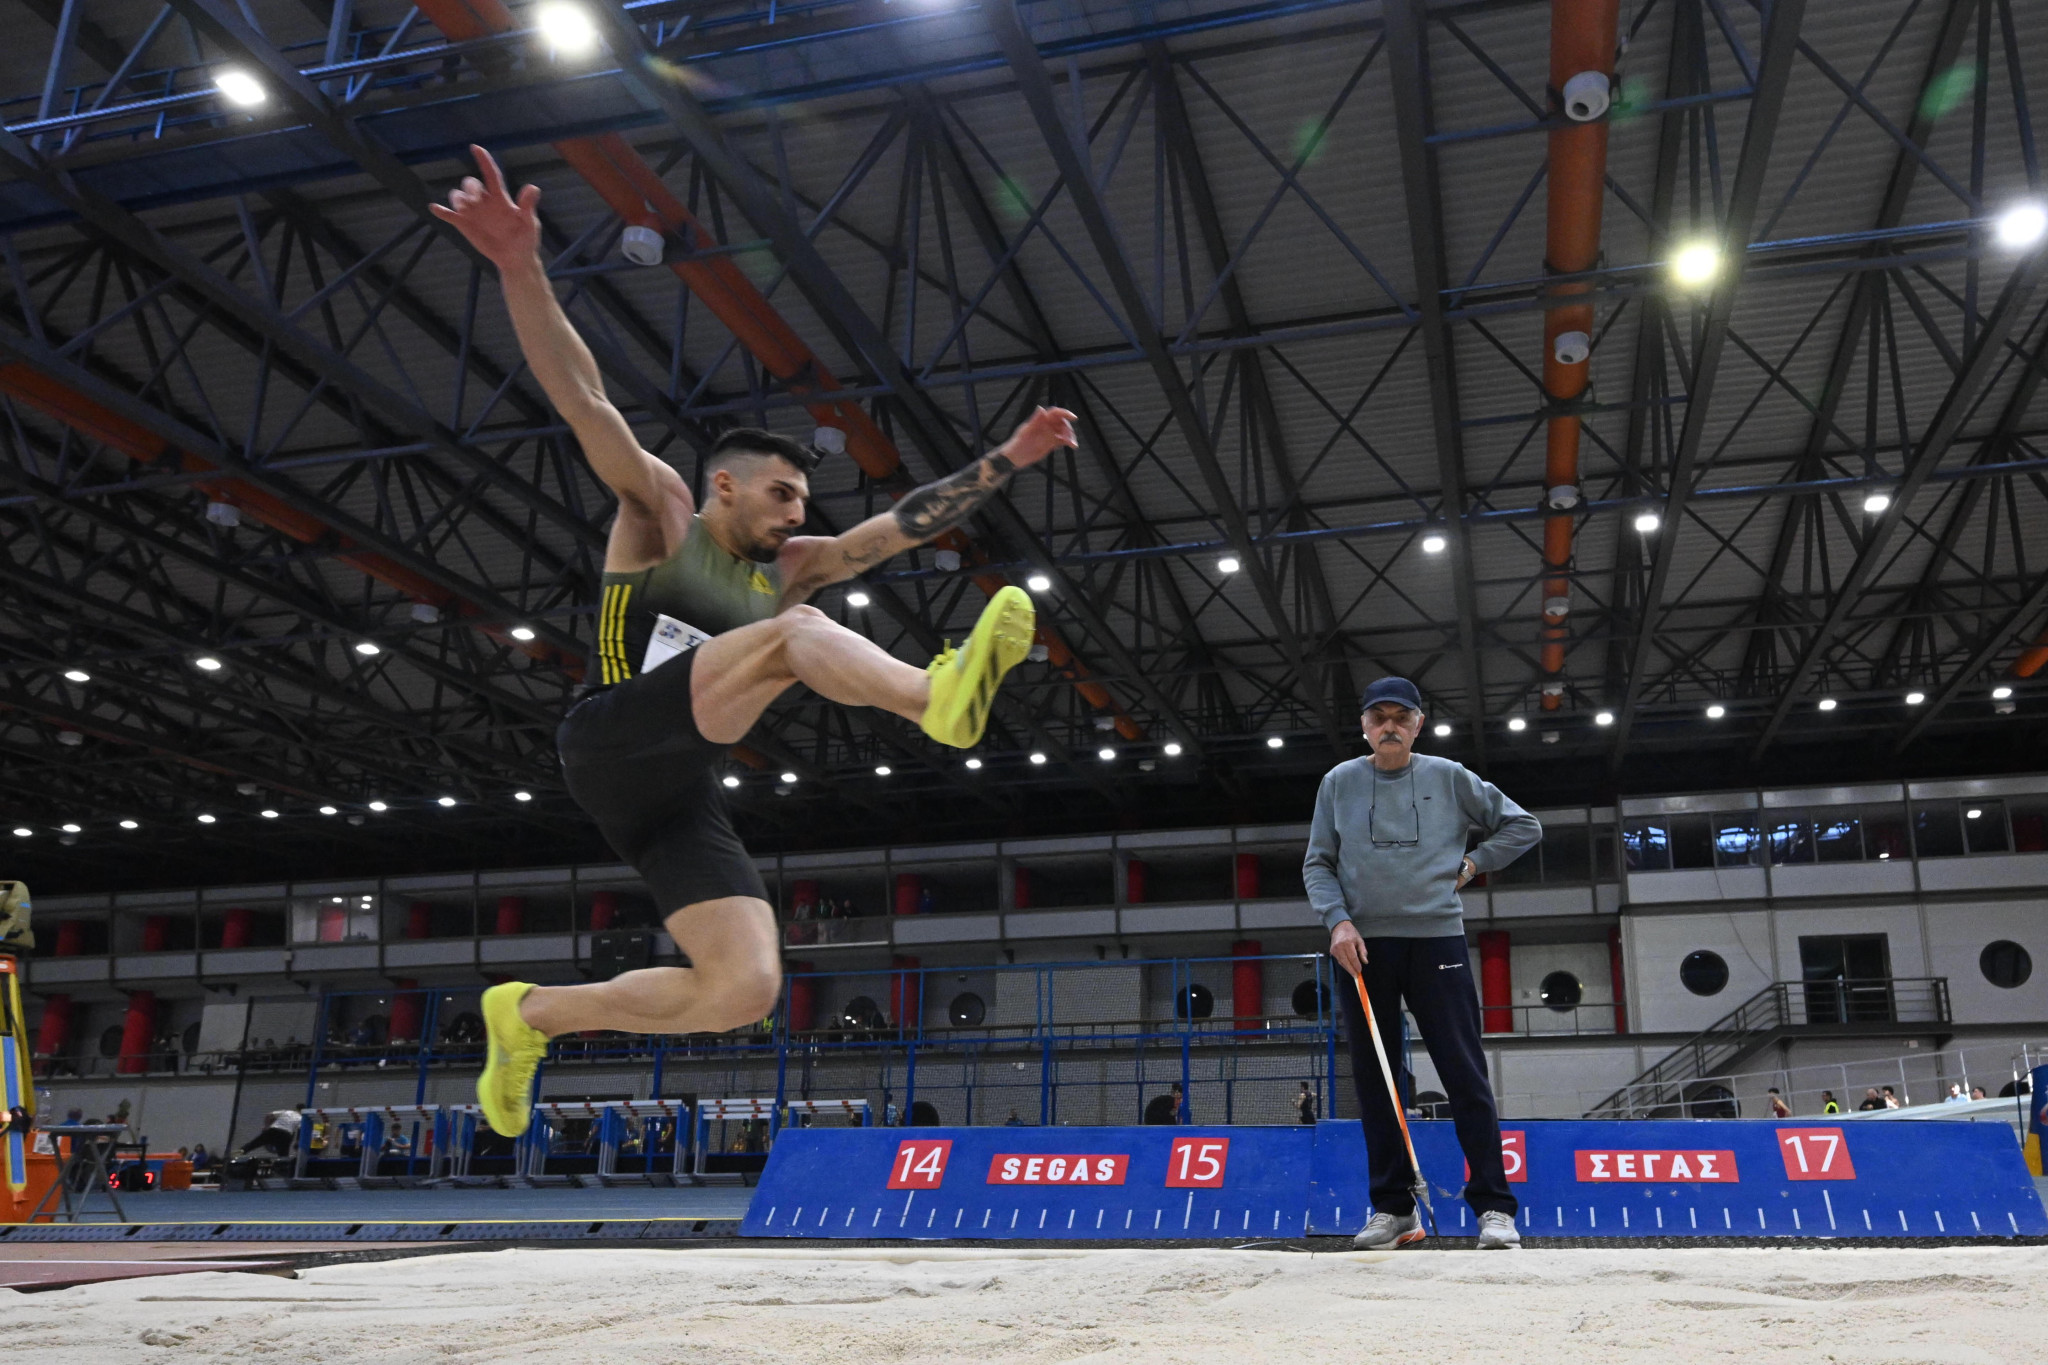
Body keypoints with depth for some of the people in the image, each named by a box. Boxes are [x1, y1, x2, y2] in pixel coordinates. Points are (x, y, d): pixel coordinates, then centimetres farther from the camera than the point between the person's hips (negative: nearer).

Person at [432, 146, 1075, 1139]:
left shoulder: (784, 569, 24)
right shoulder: (658, 513, 9)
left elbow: (900, 525, 19)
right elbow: (583, 399, -5)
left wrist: (1006, 461, 12)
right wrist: (522, 269, -19)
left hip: (680, 802, 7)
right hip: (614, 743, -6)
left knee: (745, 989, -7)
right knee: (795, 632, -24)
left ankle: (530, 1013, 9)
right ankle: (939, 697, -52)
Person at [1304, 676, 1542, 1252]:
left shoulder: (1449, 778, 6)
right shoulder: (1339, 783, 8)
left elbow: (1523, 826, 15)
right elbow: (1317, 864, 8)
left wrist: (1472, 864, 4)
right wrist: (1338, 920, -7)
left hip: (1437, 938, -1)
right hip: (1364, 944, 1)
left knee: (1465, 1075, -5)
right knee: (1375, 1079, 3)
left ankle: (1493, 1207, 1)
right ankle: (1393, 1208, 11)